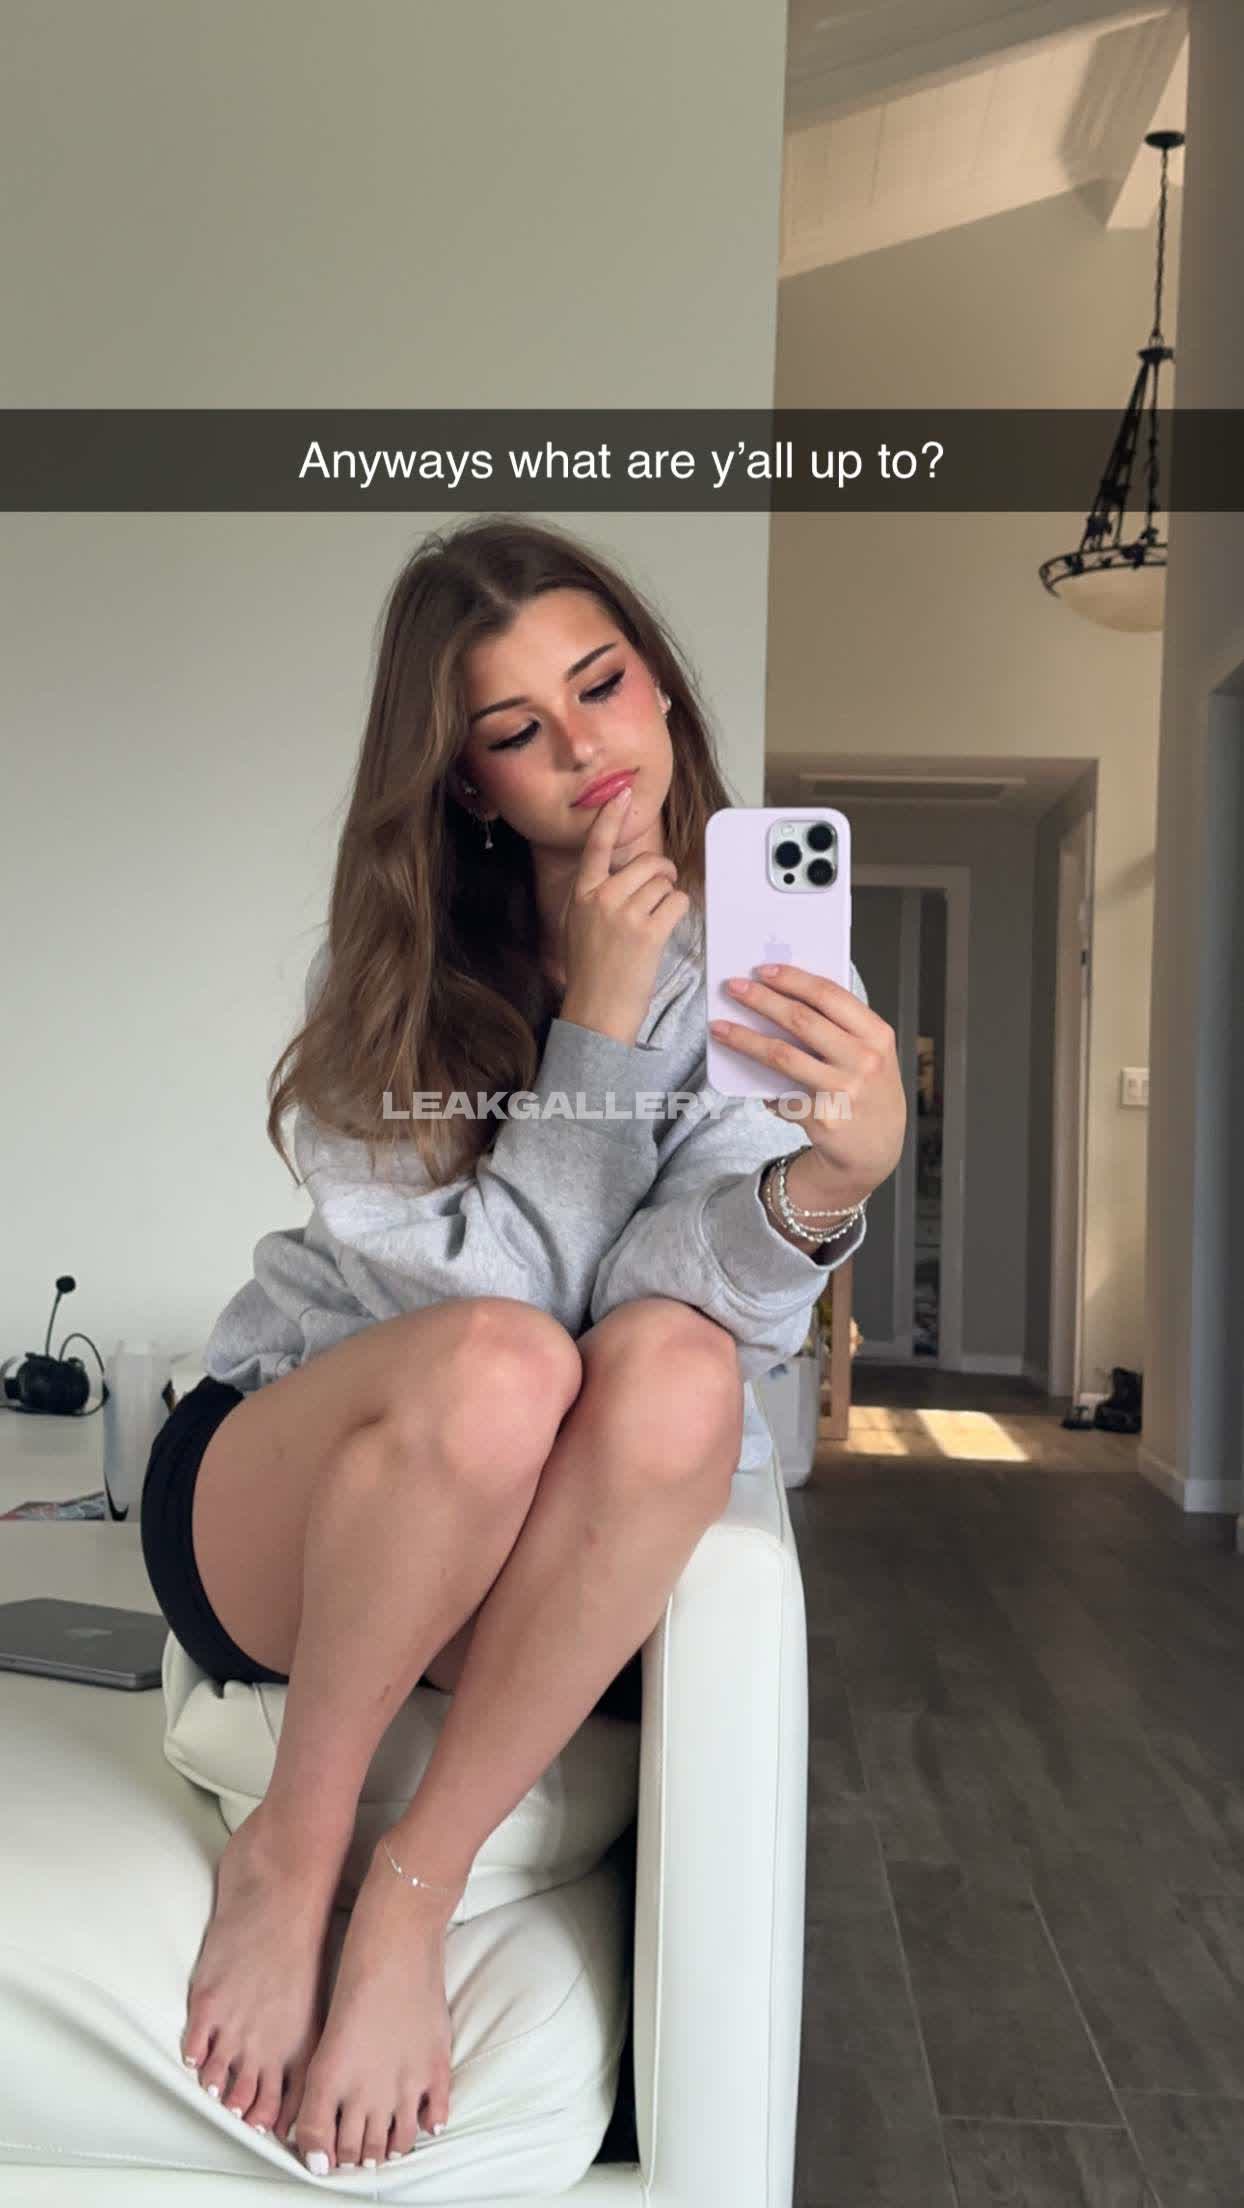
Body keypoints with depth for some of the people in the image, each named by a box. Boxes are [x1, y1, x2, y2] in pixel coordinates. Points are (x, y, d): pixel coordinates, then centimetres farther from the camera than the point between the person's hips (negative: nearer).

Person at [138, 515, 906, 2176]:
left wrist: (837, 1177, -39)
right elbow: (503, 1299, -16)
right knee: (500, 1362, -35)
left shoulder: (754, 965, -3)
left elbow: (684, 1294, -19)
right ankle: (289, 1855, -11)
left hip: (533, 1570, 1)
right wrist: (599, 1019, -22)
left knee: (679, 1371, -33)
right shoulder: (391, 959, -5)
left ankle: (413, 1896, -18)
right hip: (272, 1501, -1)